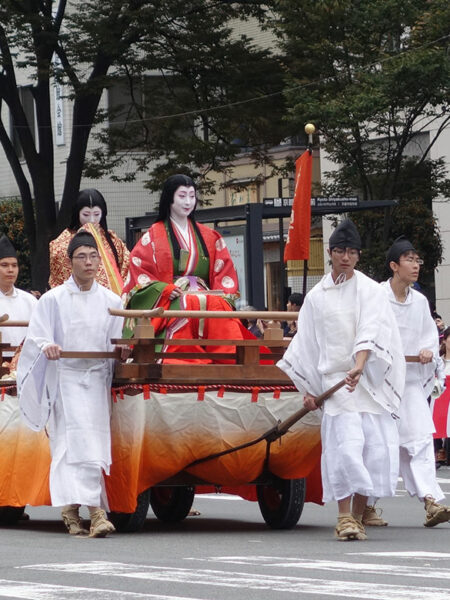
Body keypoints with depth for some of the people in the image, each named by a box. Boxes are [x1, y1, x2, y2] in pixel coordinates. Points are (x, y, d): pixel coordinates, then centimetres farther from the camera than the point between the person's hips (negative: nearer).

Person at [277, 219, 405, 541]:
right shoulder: (316, 297, 9)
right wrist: (308, 390, 10)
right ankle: (344, 517, -13)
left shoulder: (370, 291, 4)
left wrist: (359, 367, -27)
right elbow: (307, 345, 13)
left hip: (370, 380, 1)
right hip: (334, 377, 0)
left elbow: (370, 333, -11)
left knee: (376, 447, -2)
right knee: (345, 445, -15)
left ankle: (357, 516, 11)